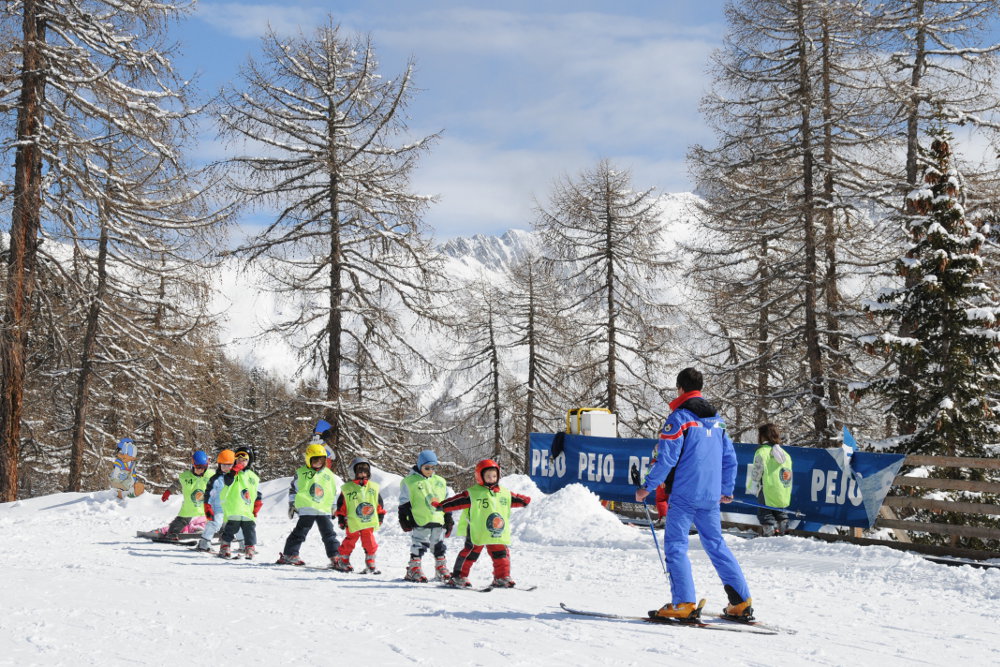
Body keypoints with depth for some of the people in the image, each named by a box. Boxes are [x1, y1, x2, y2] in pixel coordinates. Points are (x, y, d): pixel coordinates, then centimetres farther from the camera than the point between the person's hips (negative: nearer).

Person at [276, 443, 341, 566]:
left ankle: (335, 556, 3)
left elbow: (333, 493, 21)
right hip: (306, 510, -3)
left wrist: (333, 508, 19)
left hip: (324, 510, 3)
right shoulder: (301, 473, 3)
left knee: (329, 534, 2)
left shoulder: (329, 475, 12)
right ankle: (289, 554, 6)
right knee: (300, 532, -1)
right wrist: (291, 505, 6)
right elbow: (293, 489, 9)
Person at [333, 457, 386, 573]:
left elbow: (379, 503, 14)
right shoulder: (347, 488, -1)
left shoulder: (373, 487, 7)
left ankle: (370, 563, 12)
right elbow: (341, 504, 2)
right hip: (353, 522, -2)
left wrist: (380, 516, 13)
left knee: (370, 543, 1)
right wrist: (341, 518, 0)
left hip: (369, 521, 2)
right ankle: (342, 560, 24)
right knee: (350, 541, 7)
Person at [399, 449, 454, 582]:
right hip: (420, 522, -5)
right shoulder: (409, 482, -2)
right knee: (418, 547, -4)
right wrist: (405, 520, -6)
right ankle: (414, 570, 4)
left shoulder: (440, 482, 13)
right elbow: (404, 503, -1)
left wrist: (448, 520, 17)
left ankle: (442, 571, 19)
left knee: (439, 548, 11)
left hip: (438, 522, 5)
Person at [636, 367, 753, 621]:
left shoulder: (679, 417, -7)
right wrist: (727, 490, 28)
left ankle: (684, 604, -9)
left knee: (675, 545, -1)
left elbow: (667, 458, -13)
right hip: (711, 496, 7)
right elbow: (730, 458, 18)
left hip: (685, 495, -7)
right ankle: (741, 602, 12)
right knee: (716, 544, 14)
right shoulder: (716, 418, 15)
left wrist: (647, 487, -6)